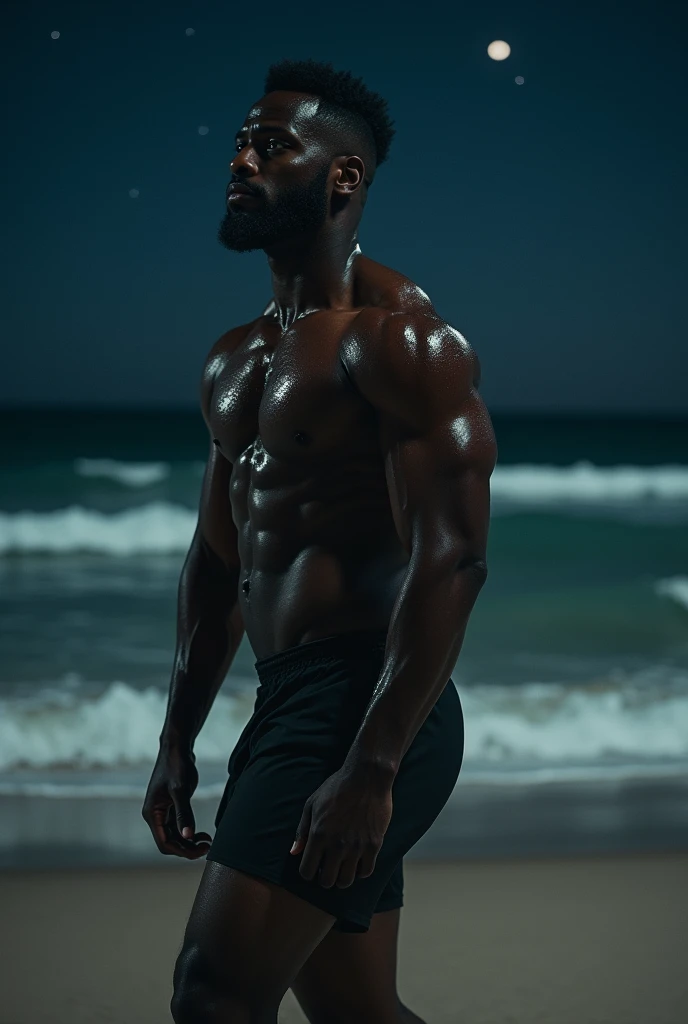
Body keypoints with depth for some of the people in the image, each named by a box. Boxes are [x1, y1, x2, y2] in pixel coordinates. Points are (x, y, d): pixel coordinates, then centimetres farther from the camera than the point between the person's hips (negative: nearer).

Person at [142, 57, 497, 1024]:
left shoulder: (397, 337, -11)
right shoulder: (235, 361, 17)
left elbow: (451, 563, -19)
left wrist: (371, 770, -25)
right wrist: (177, 743, 17)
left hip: (367, 713, -9)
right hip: (287, 710, 10)